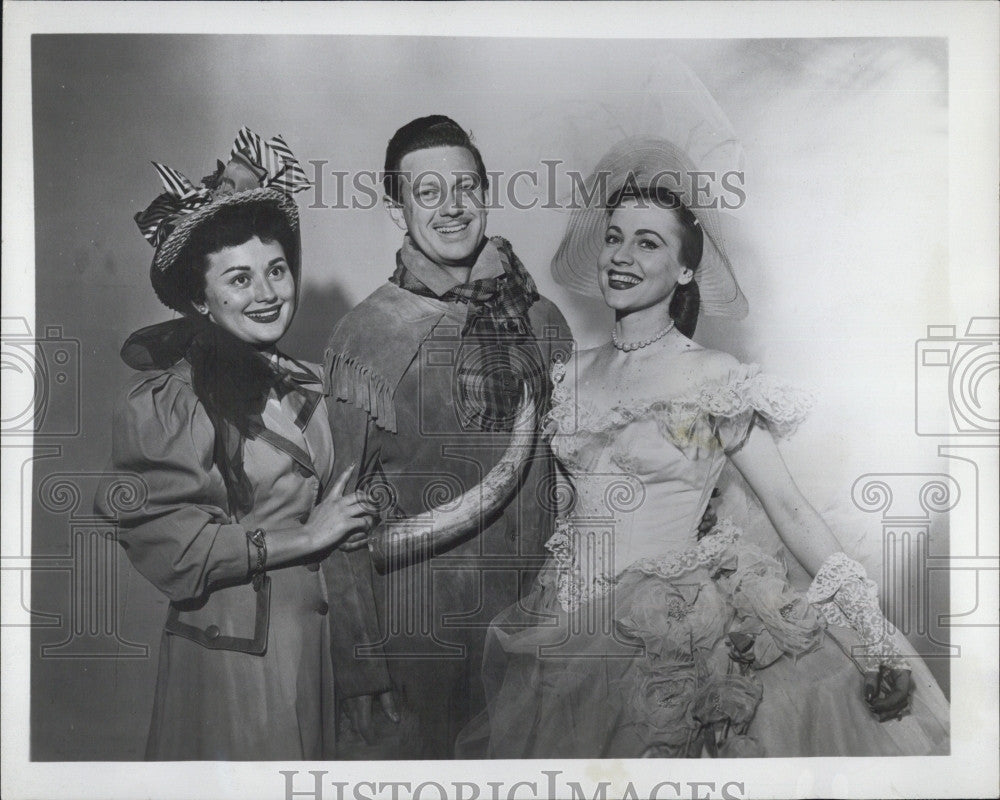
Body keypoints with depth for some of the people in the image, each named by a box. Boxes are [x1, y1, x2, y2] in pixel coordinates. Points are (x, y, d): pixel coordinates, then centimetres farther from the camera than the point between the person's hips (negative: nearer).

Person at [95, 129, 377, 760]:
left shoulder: (304, 385, 7)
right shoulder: (166, 400, -14)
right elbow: (159, 538, -19)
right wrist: (303, 538, -16)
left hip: (316, 638, 6)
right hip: (230, 654, -6)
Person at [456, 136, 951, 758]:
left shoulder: (715, 380, -6)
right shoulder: (575, 375, 7)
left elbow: (790, 508, -8)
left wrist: (870, 629, -14)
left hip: (666, 637, -3)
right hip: (564, 632, 4)